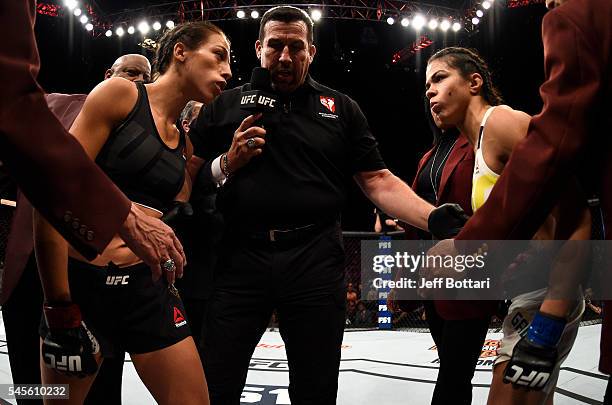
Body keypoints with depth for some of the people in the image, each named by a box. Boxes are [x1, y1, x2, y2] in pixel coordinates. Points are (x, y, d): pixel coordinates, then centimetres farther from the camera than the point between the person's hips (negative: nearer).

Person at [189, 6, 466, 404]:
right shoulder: (224, 108, 10)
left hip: (315, 260, 1)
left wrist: (433, 217, -8)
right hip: (240, 256, 0)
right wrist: (228, 164, -9)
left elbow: (378, 181, 6)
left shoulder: (341, 109, 11)